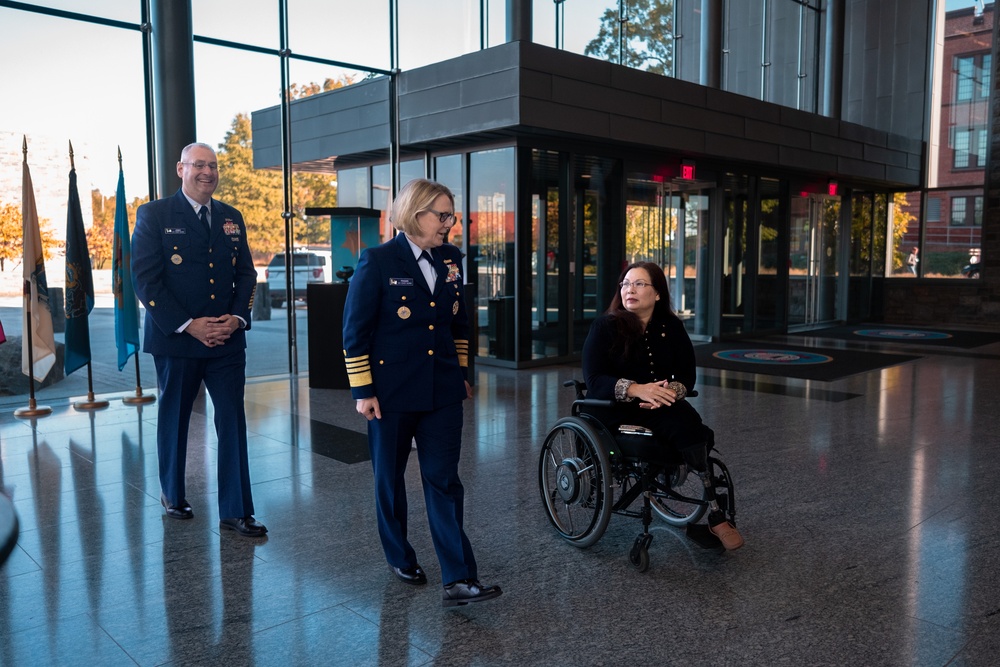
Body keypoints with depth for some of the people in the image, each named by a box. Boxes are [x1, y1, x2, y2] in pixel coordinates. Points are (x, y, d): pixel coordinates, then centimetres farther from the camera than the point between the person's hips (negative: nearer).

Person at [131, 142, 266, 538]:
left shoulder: (231, 218, 10)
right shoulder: (154, 215, -3)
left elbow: (246, 273, 9)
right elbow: (145, 279, -10)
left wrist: (237, 317, -8)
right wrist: (188, 325, -17)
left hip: (227, 339, 3)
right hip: (175, 340, -3)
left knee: (233, 423, 0)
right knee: (174, 420, 13)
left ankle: (236, 512, 7)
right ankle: (172, 495, 35)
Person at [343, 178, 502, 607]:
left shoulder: (451, 259, 6)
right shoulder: (378, 261, -9)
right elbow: (355, 330, -8)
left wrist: (462, 373, 17)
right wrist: (362, 391, -10)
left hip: (441, 391, 4)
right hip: (392, 391, -3)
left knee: (444, 481, 0)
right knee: (390, 478, 12)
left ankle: (458, 580, 1)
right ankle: (401, 558, 33)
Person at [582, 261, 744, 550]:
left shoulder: (671, 327, 9)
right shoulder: (605, 326, -3)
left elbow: (687, 375, 5)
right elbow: (594, 381, -12)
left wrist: (669, 392, -18)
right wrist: (638, 390, -27)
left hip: (663, 406, 4)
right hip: (616, 410, -4)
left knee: (690, 425, -31)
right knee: (690, 428, -30)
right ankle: (715, 515, -24)